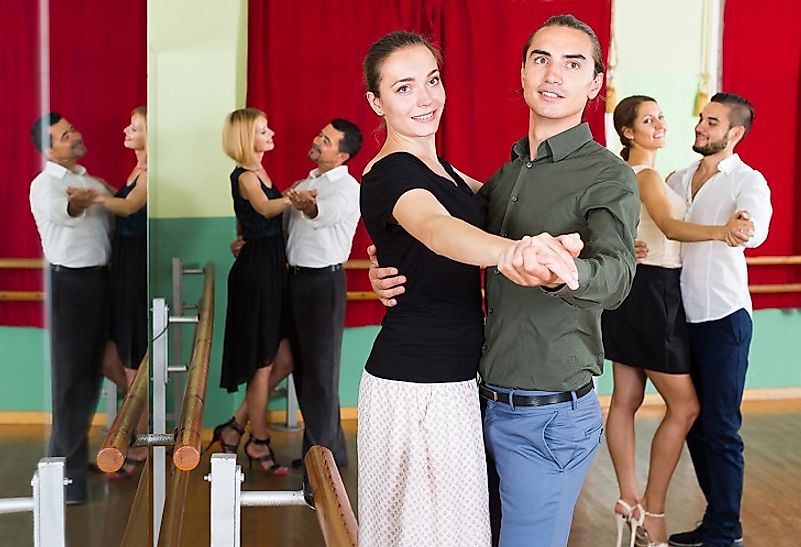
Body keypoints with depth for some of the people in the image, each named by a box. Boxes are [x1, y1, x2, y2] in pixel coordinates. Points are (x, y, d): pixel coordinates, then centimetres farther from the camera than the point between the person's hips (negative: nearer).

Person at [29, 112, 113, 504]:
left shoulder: (95, 184, 16)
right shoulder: (44, 185, -7)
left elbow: (111, 225, 16)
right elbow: (60, 212, -30)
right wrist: (74, 204, -52)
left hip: (100, 278, 7)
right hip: (69, 281, -7)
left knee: (92, 373, 12)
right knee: (70, 377, -6)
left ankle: (75, 451, 25)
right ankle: (68, 472, 1)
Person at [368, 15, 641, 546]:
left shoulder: (608, 175, -11)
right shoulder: (507, 173, 10)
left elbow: (614, 274, -29)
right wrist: (390, 272, -2)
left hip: (549, 417, -7)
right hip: (490, 401, 7)